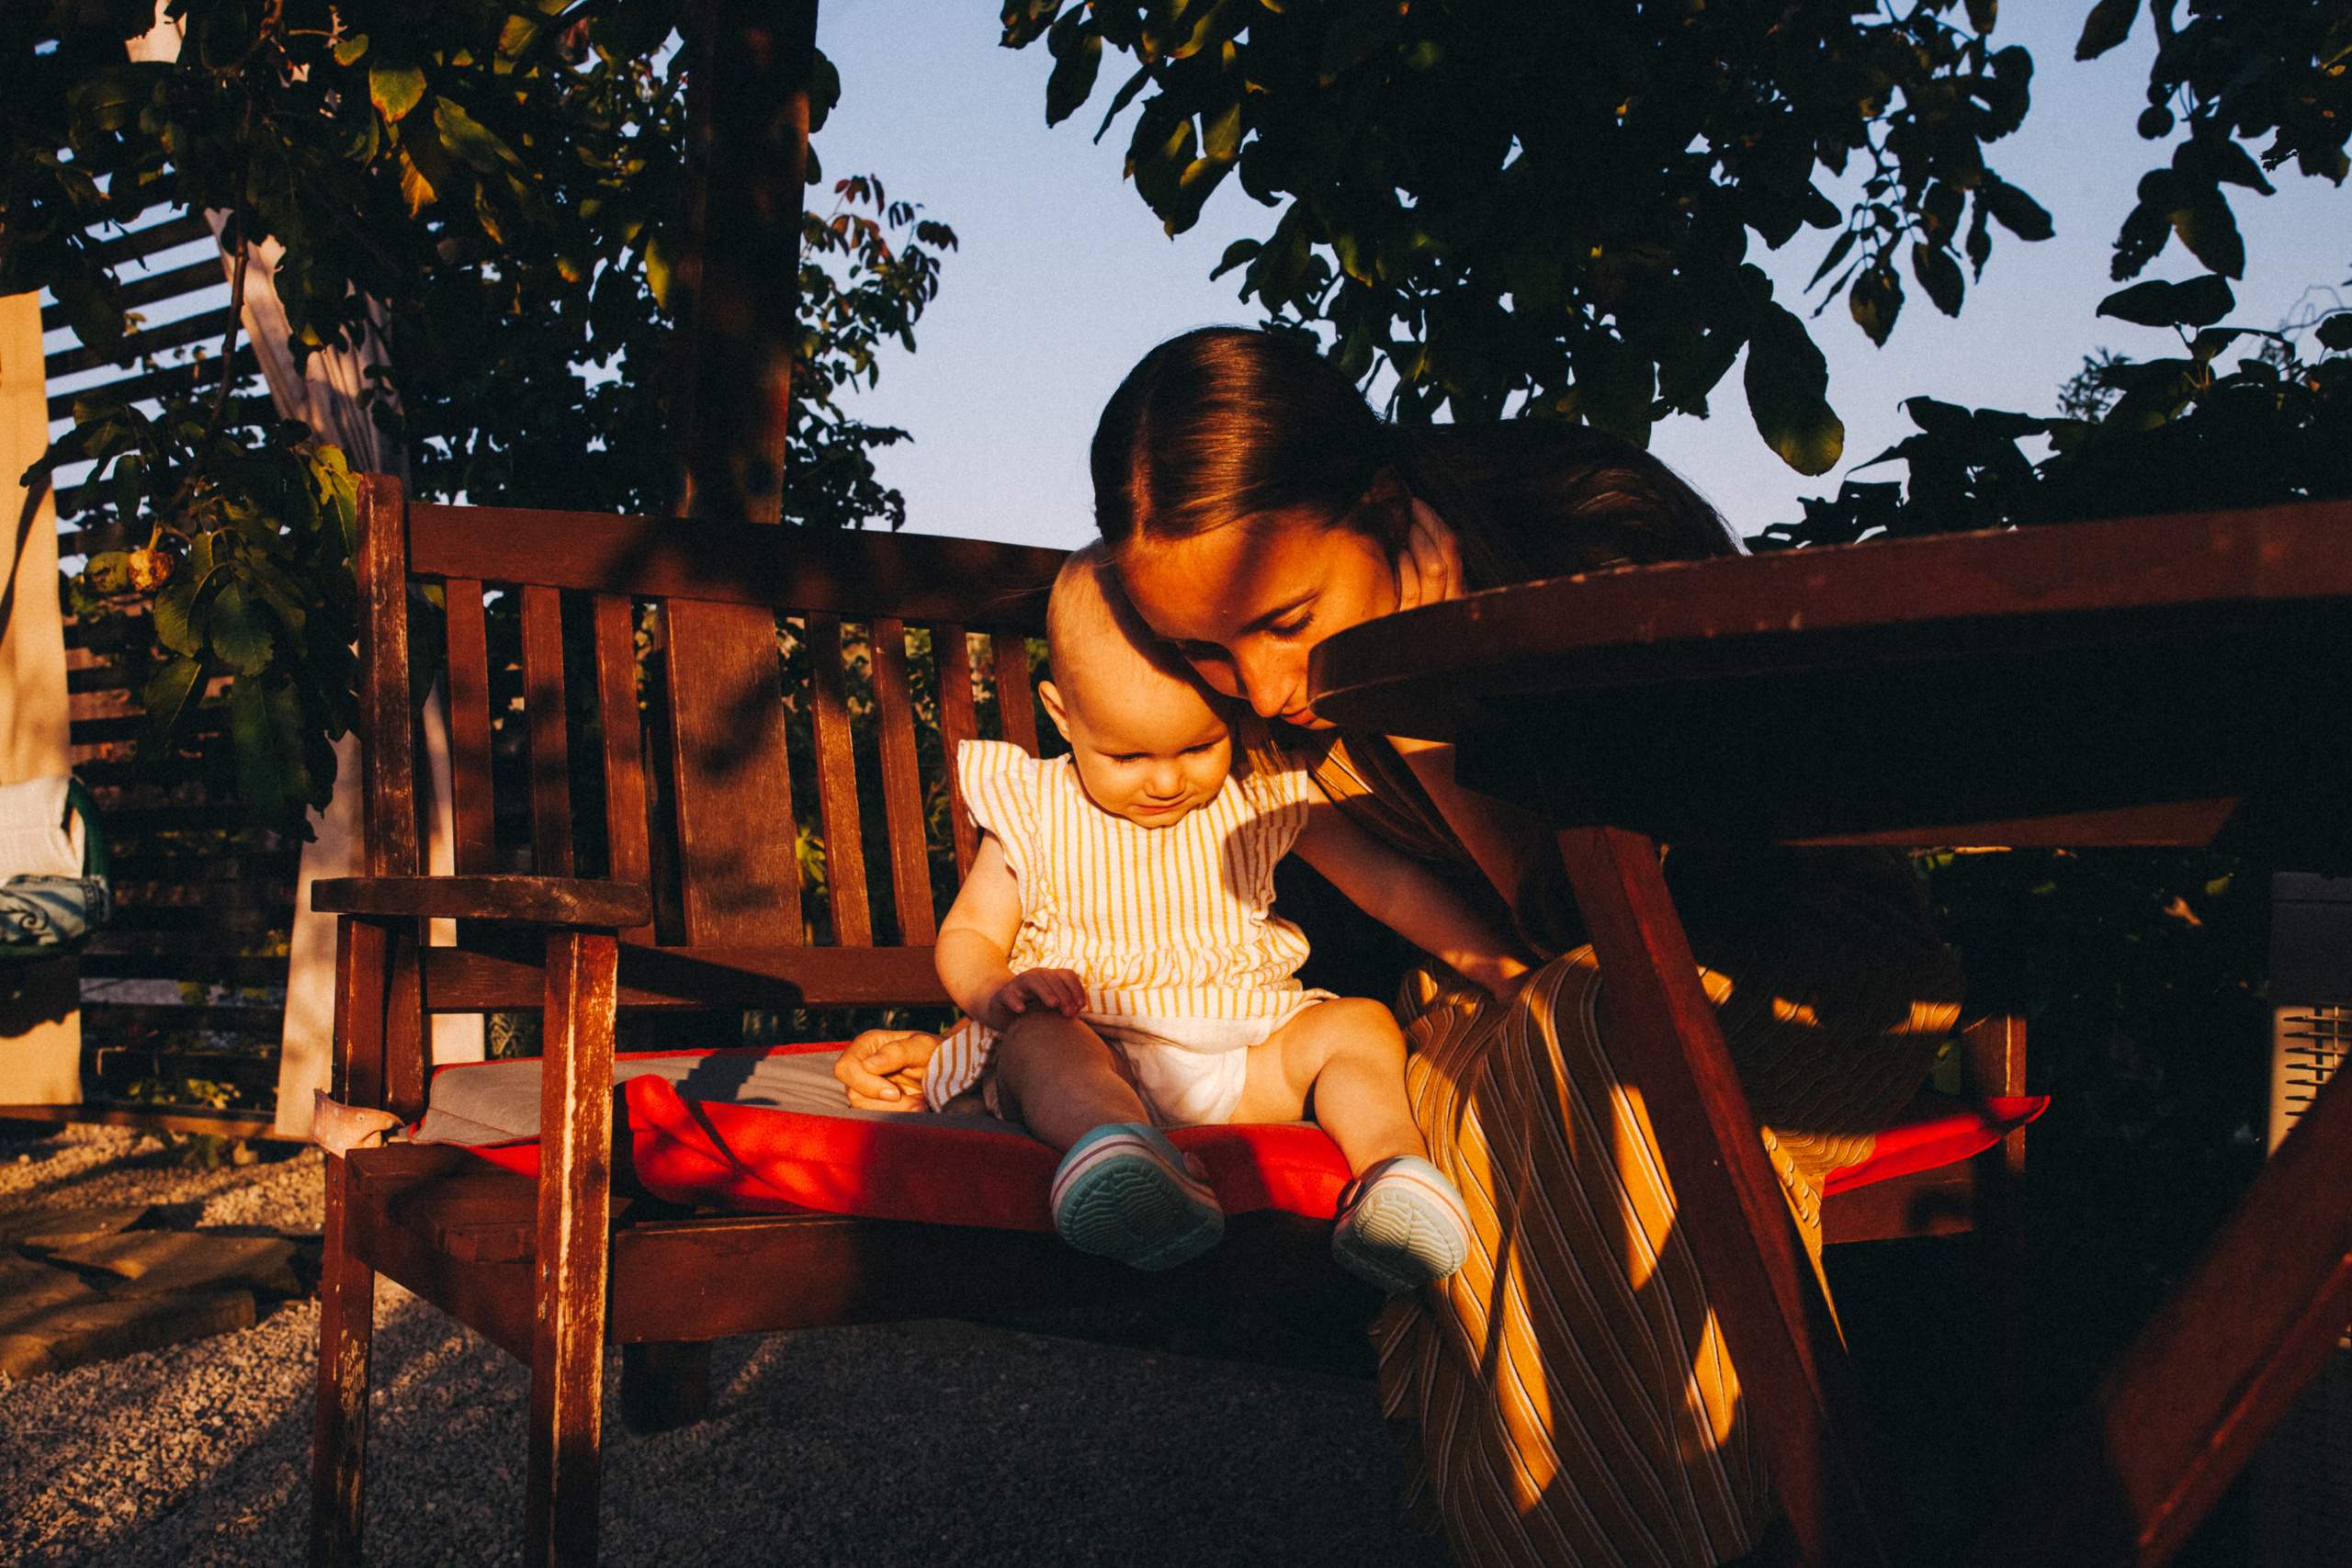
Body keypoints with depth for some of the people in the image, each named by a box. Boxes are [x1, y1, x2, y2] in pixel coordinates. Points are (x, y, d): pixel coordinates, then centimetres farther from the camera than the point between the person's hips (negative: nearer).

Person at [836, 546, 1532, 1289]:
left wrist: (1493, 965, -1)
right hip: (1095, 1044, -3)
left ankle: (1392, 1161, -43)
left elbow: (1388, 881, 9)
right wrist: (994, 991, -16)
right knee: (1038, 1036, -35)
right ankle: (1113, 1143, -66)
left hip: (1245, 1058, 3)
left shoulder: (1264, 798, 6)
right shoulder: (1034, 817, 2)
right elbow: (965, 934, 8)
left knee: (1361, 1024, -18)